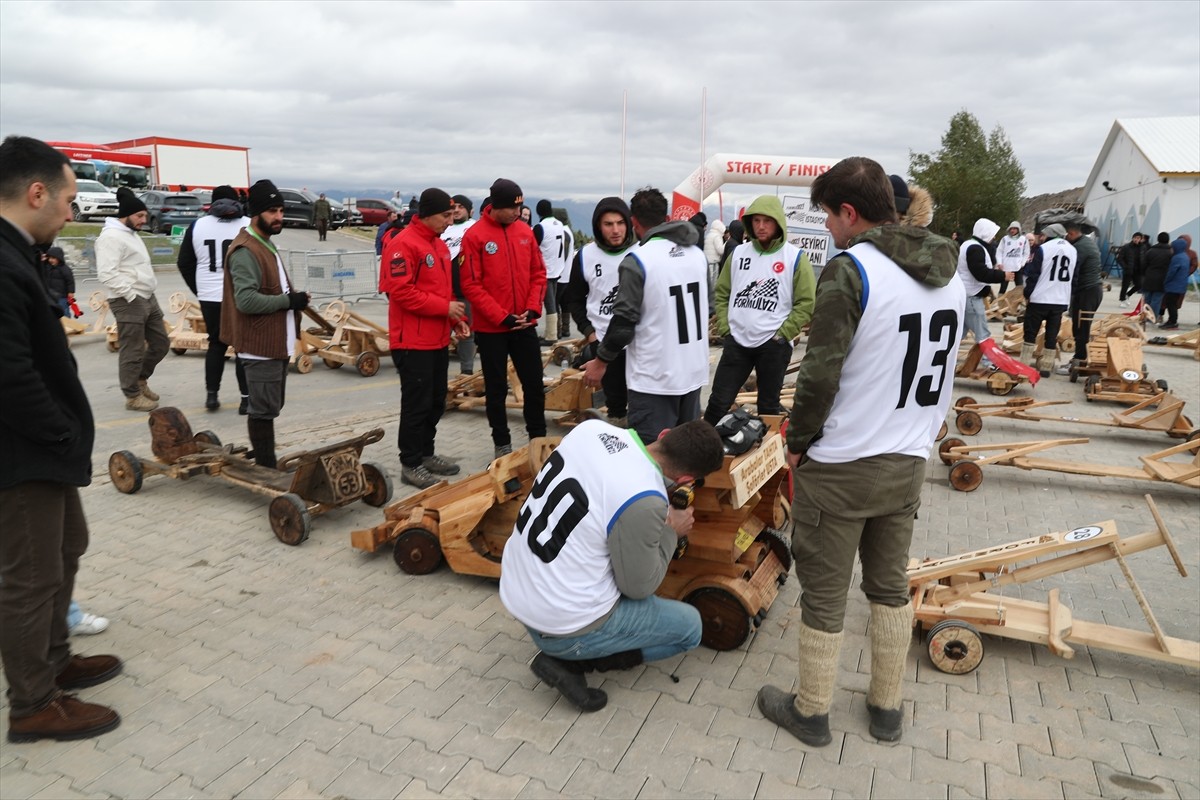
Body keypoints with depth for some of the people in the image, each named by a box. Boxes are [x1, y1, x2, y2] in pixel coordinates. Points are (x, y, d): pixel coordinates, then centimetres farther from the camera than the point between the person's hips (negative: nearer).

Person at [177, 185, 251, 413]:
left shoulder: (197, 225, 7)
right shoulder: (249, 225, -3)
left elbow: (184, 263, 10)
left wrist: (199, 290, 17)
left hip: (210, 298, 3)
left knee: (216, 344, 16)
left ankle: (211, 395, 17)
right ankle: (246, 398, 3)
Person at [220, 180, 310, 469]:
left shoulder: (266, 245, 17)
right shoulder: (245, 251, -17)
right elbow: (246, 300, -26)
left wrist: (293, 298, 9)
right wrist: (288, 301, -18)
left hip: (277, 343, 11)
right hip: (261, 346, -10)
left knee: (270, 407, 17)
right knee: (264, 410, -5)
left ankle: (266, 463, 28)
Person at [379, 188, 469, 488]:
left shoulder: (439, 244, 14)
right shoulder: (403, 245, -15)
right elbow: (402, 292, -21)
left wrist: (454, 318, 7)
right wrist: (445, 307, -19)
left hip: (438, 340, 9)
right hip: (413, 342, -9)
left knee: (436, 402, 15)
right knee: (417, 404, -2)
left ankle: (426, 454, 28)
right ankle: (411, 464, 8)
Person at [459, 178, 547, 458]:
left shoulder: (525, 231, 4)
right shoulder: (474, 236, -10)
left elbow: (538, 273, 8)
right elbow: (471, 285, -12)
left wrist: (533, 309, -6)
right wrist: (502, 317, -16)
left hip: (525, 325, 4)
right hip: (491, 328, -4)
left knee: (534, 383, 11)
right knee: (496, 389, 7)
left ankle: (538, 437, 26)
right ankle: (502, 443, 21)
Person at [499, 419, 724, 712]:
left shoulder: (592, 428, -8)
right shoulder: (644, 502, -28)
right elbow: (638, 587, -12)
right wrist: (670, 532, 1)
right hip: (563, 627, -7)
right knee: (690, 626, 12)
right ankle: (570, 661, 2)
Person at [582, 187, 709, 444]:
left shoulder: (637, 260, -14)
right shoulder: (697, 253, 7)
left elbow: (624, 321, -13)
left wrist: (601, 360, -1)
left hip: (655, 377, -7)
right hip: (694, 371, 7)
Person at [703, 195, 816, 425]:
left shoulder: (795, 257, -3)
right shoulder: (738, 253, 7)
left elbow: (807, 304, -5)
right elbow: (722, 294, 13)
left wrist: (781, 334, -10)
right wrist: (725, 327, 2)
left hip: (775, 345, -2)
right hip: (736, 341, 3)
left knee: (768, 407, 10)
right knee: (718, 402, 4)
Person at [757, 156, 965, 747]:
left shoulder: (851, 271, -18)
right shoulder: (950, 273, 6)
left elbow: (820, 373, -20)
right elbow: (940, 369, 12)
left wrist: (797, 443, -6)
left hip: (839, 466, -7)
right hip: (909, 462, 7)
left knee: (823, 595, 8)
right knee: (890, 587, 20)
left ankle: (810, 713, 25)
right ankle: (887, 708, 34)